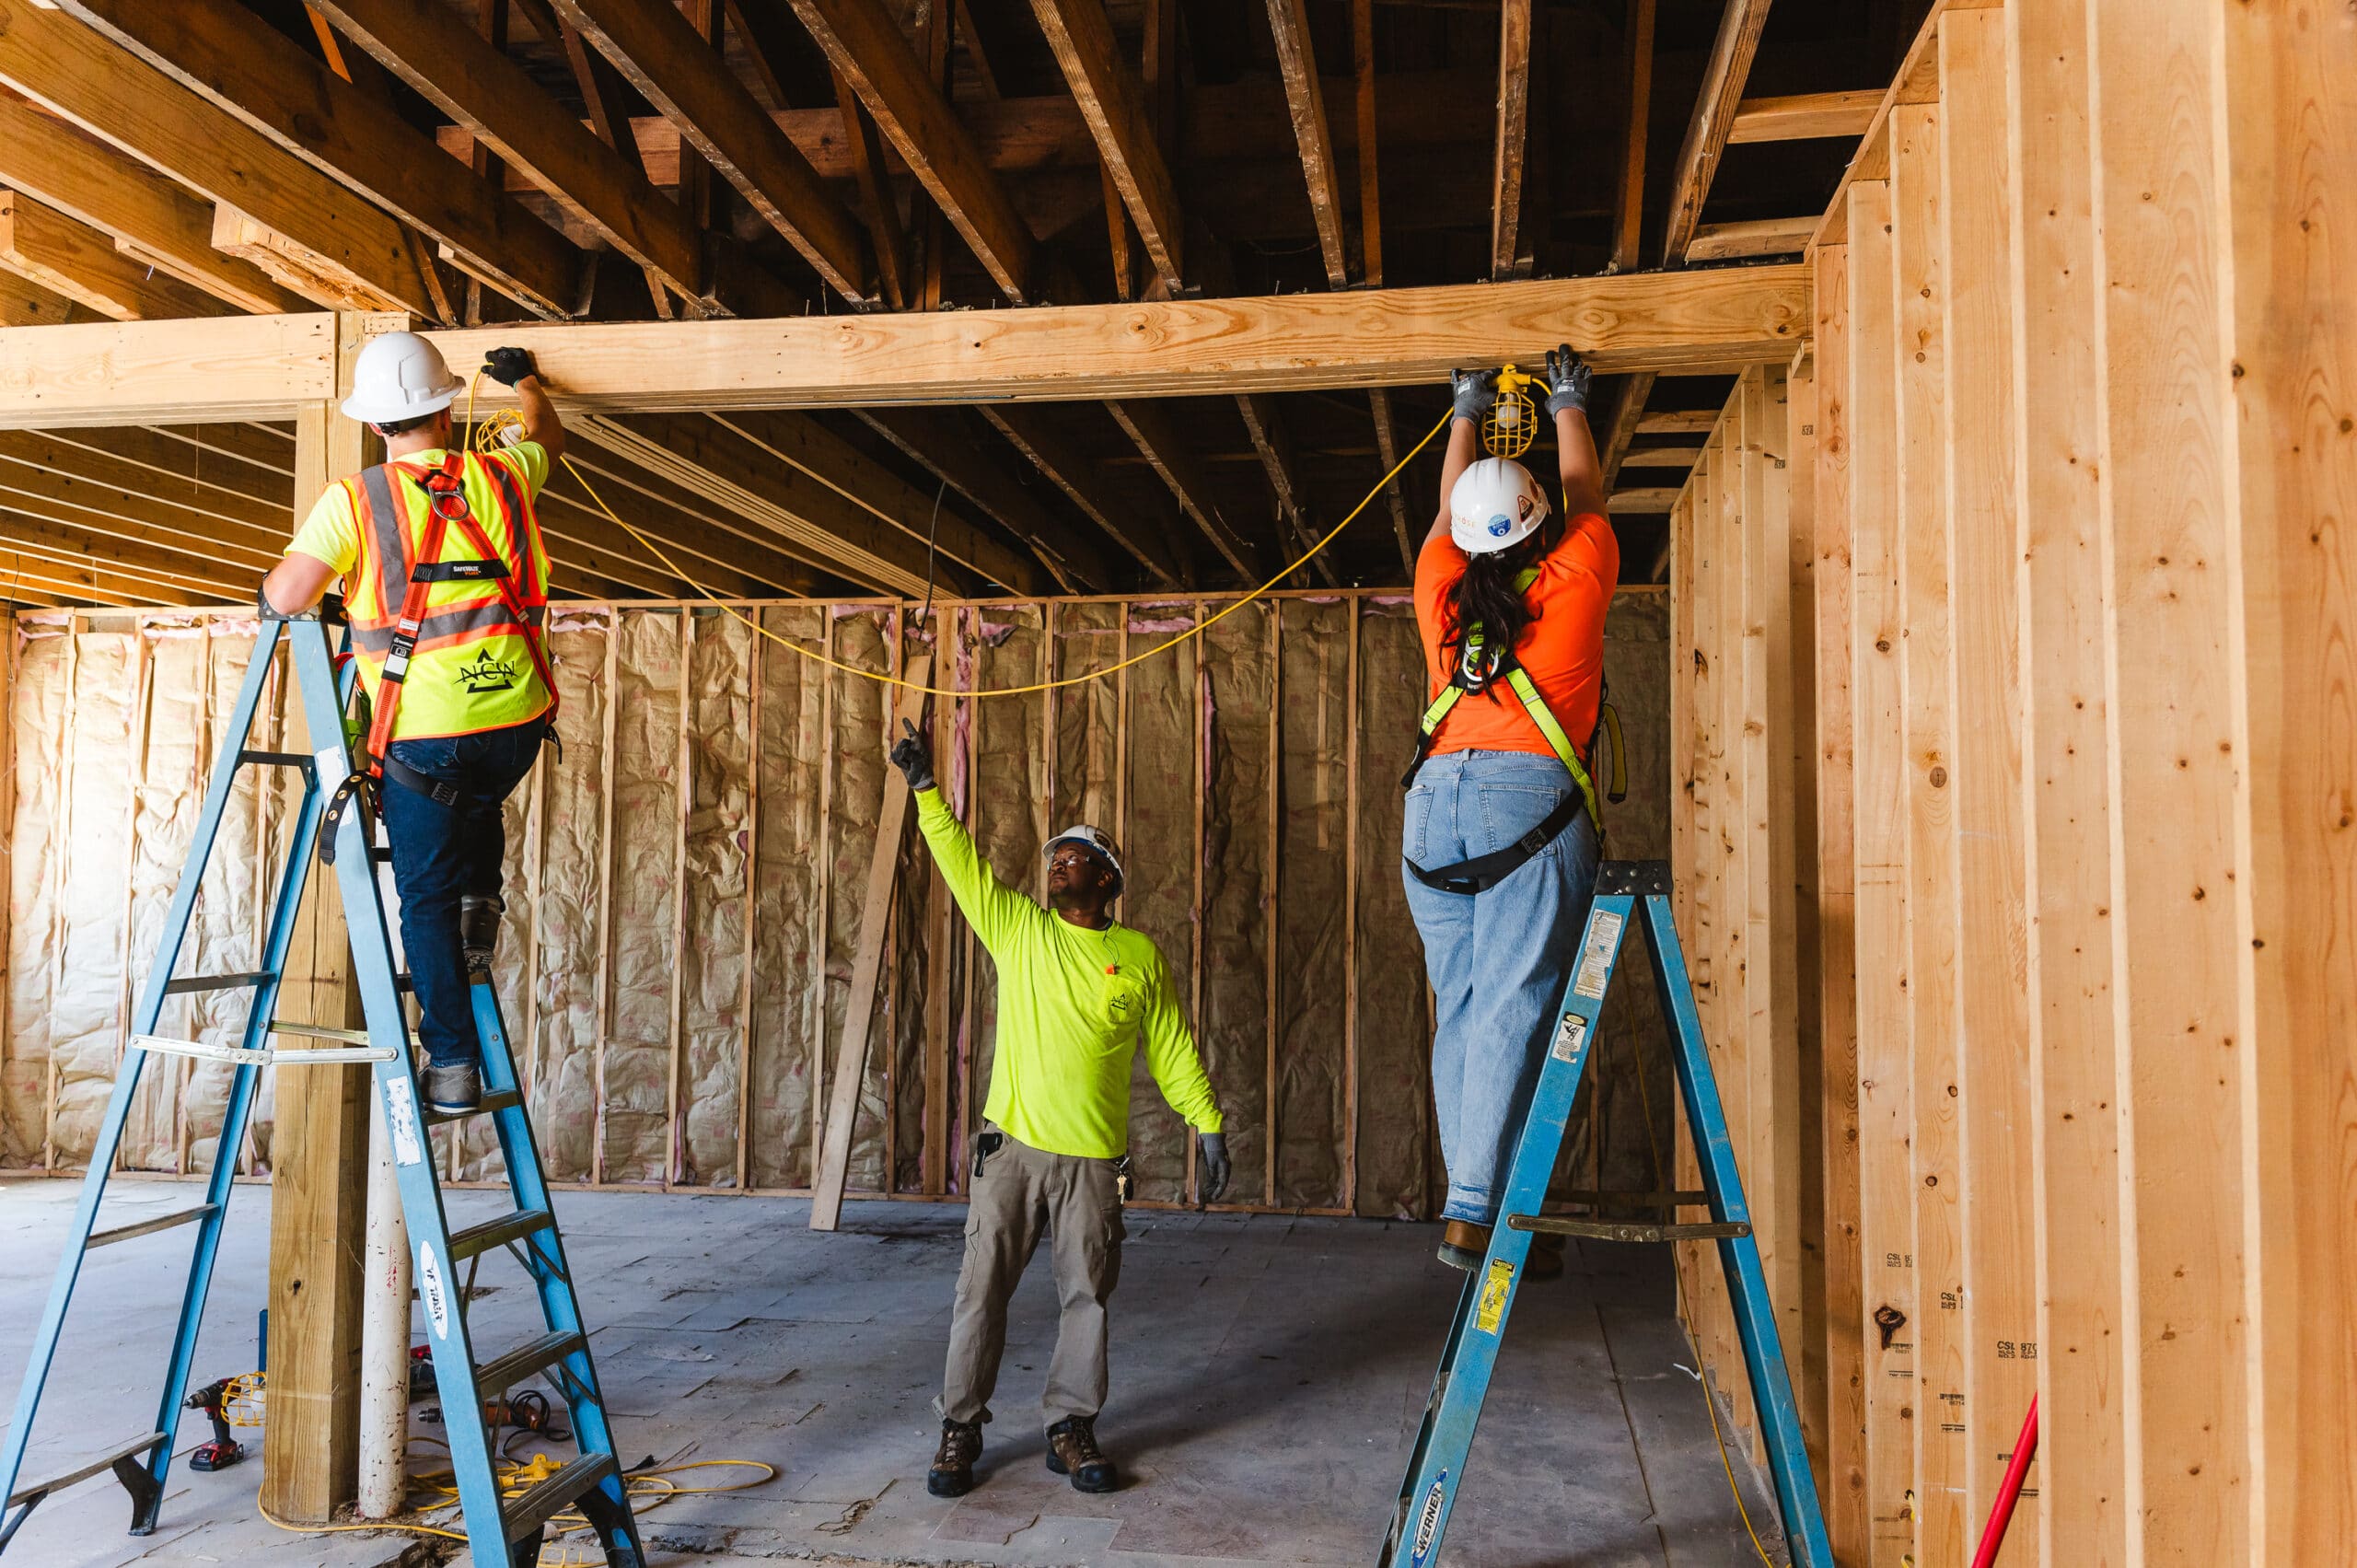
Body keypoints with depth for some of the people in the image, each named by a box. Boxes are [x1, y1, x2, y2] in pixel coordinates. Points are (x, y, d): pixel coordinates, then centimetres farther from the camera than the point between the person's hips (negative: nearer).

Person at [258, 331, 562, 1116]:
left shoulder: (354, 499, -5)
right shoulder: (500, 477, 6)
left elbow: (287, 597, -10)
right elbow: (549, 438, 28)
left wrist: (269, 591, 14)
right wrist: (524, 380, 47)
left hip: (424, 738, -3)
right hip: (518, 724, 4)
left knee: (427, 897, 9)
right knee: (479, 806, 38)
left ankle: (453, 1064, 10)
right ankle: (479, 904, 17)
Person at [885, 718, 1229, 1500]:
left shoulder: (1140, 955, 4)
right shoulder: (1019, 930, 6)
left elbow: (1172, 1049, 7)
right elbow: (962, 862, -2)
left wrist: (1209, 1126, 4)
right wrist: (926, 788, -9)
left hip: (1094, 1158, 0)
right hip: (1012, 1148, 0)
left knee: (1087, 1296, 6)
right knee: (982, 1289, 4)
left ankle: (1070, 1427, 20)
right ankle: (960, 1427, 16)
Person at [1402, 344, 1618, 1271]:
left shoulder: (1442, 593, 16)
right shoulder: (1571, 581, 8)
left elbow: (1447, 510, 35)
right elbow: (1586, 500, 27)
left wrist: (1467, 412, 48)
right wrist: (1569, 406, 41)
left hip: (1435, 802, 4)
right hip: (1530, 795, -4)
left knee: (1459, 1013, 6)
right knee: (1512, 1010, -8)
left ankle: (1475, 1201, 6)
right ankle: (1474, 1211, -12)